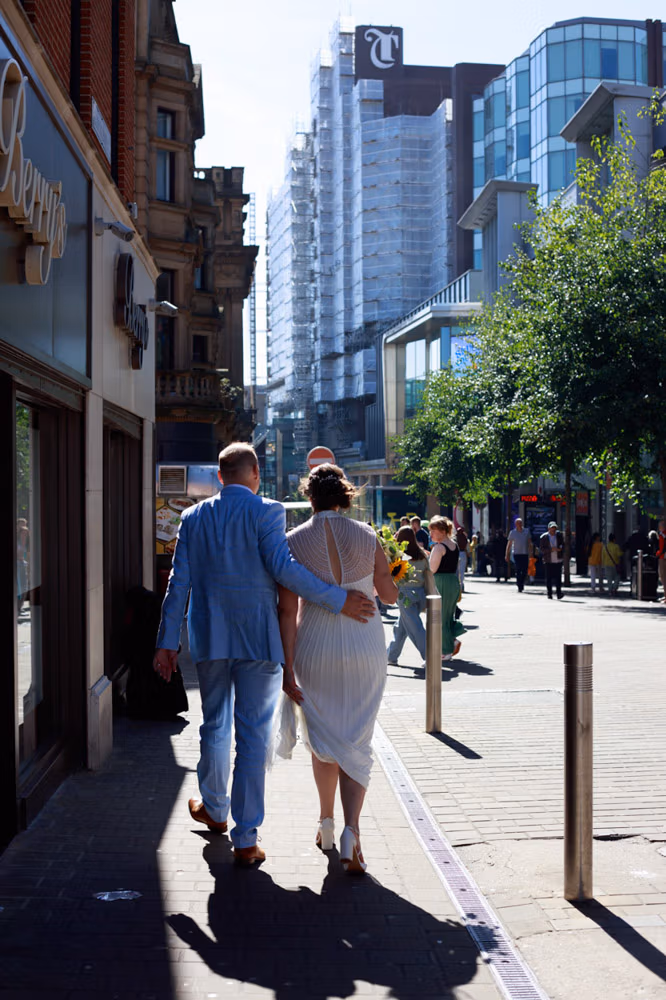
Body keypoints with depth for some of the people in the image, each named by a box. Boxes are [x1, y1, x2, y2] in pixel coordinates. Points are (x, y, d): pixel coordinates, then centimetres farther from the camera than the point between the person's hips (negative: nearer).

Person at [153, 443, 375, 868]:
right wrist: (338, 599, -13)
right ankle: (245, 840, 2)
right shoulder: (266, 511, -7)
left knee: (215, 725, 21)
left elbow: (179, 582, 5)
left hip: (210, 639, 4)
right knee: (254, 735, 0)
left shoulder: (194, 517, 6)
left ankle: (215, 809, 39)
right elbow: (283, 566, -18)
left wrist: (167, 641, 8)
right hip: (258, 640, -4)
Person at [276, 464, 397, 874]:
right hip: (365, 645, 0)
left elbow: (288, 611, -9)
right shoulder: (368, 537, -4)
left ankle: (327, 824, 32)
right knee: (357, 742, 6)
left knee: (323, 737, 19)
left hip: (315, 647, 0)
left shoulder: (294, 542, -7)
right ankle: (352, 829, -12)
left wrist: (288, 669, -6)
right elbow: (390, 595, 6)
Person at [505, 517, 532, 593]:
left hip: (525, 554, 2)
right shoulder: (512, 532, 2)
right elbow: (509, 545, 4)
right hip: (517, 554, -2)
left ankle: (521, 583, 26)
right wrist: (507, 555, 1)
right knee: (518, 570, -7)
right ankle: (520, 587, -3)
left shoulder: (526, 532, 7)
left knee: (525, 571, 3)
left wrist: (530, 553, 3)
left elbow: (529, 543, 10)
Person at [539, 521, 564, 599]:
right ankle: (549, 595, 10)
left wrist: (560, 548, -9)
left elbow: (563, 544, 14)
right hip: (548, 561, -1)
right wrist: (551, 549, -19)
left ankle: (559, 594, -6)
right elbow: (542, 549, -6)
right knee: (549, 578, 1)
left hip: (558, 560, 1)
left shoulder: (559, 535, 7)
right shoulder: (543, 537, -2)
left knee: (558, 577, -6)